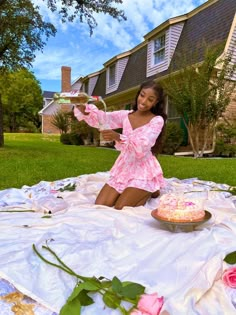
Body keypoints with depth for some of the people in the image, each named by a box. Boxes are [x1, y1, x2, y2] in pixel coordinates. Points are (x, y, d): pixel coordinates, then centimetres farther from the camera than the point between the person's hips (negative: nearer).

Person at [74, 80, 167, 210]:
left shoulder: (157, 120, -8)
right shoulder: (125, 115, 6)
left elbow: (142, 145, -24)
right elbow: (101, 118, -9)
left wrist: (117, 137, -41)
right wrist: (83, 108, -30)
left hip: (143, 170, -5)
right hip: (123, 168, 5)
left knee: (120, 208, -15)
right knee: (100, 206, -1)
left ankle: (149, 192, 12)